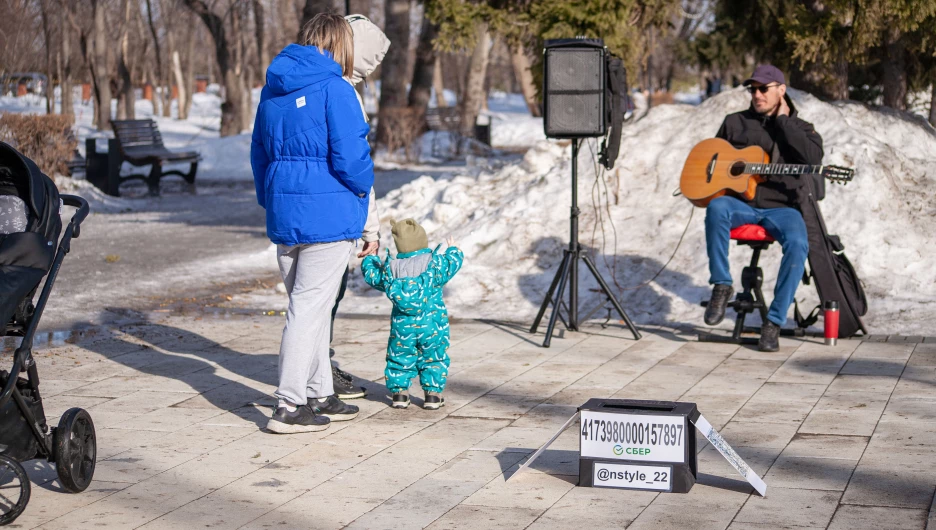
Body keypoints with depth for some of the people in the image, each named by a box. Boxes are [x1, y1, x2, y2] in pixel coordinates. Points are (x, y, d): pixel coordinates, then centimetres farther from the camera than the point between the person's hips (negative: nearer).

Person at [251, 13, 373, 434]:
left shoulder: (273, 89, 11)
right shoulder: (334, 89, -13)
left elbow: (259, 154, 18)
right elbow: (350, 158, -17)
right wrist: (362, 189, 3)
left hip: (283, 215, 7)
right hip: (327, 215, -7)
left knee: (309, 305, 17)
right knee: (309, 308, -3)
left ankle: (320, 395, 26)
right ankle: (289, 407, -1)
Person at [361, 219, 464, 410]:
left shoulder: (390, 269, 0)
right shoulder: (436, 264, -6)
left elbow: (372, 276, 14)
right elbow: (453, 263, 7)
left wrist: (369, 259, 34)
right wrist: (453, 250, 29)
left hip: (402, 326, 1)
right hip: (432, 325, -1)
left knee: (399, 358, 14)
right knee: (434, 359, 10)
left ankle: (399, 391, 14)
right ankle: (433, 393, 7)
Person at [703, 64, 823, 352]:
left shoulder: (800, 128, 11)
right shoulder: (735, 123, 17)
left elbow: (813, 158, -11)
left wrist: (782, 120, -6)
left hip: (780, 207, -1)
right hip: (739, 203, 1)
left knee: (798, 244, -33)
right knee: (716, 208, -36)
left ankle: (774, 322, -26)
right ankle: (721, 286, -22)